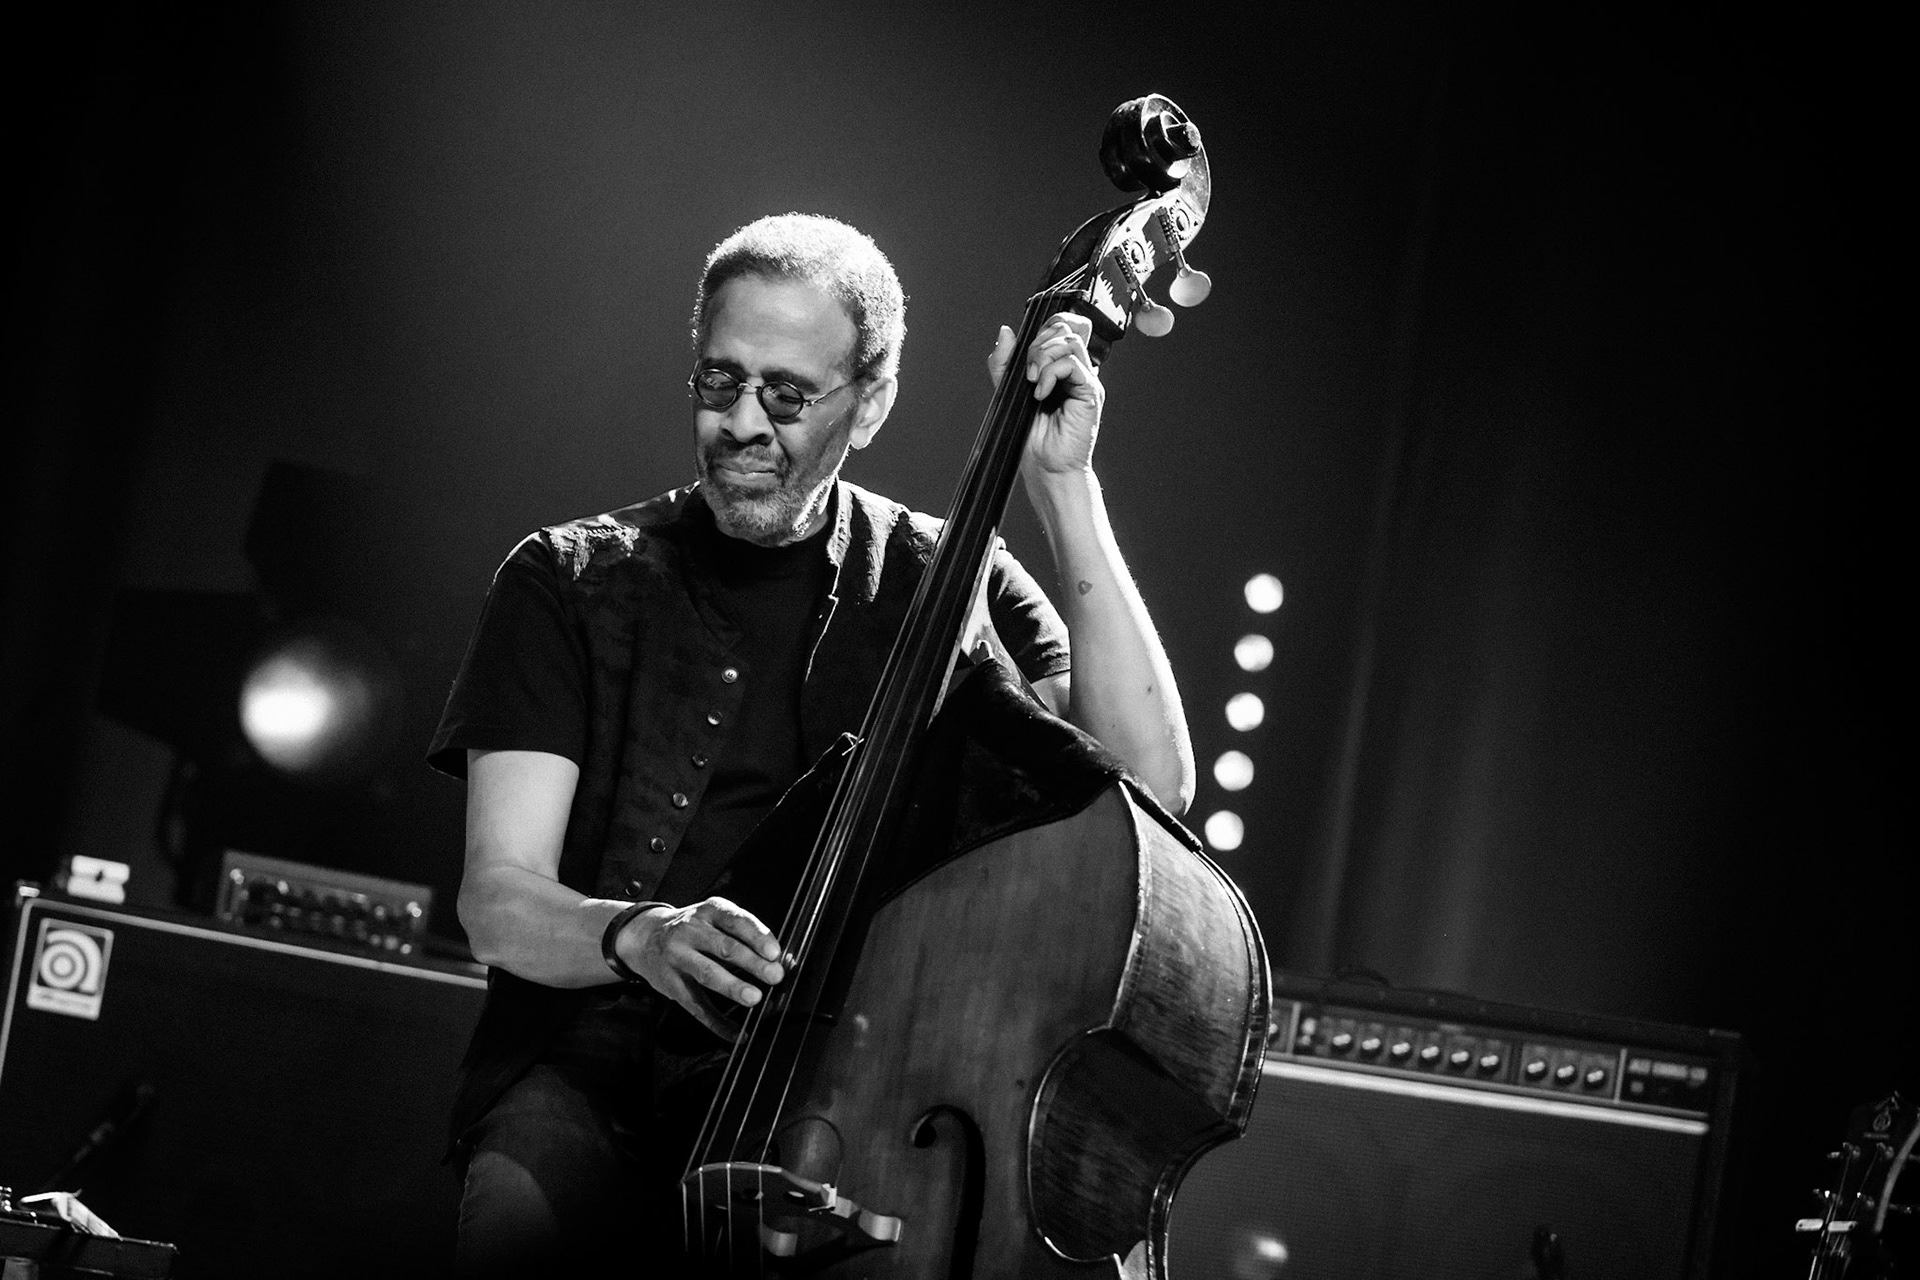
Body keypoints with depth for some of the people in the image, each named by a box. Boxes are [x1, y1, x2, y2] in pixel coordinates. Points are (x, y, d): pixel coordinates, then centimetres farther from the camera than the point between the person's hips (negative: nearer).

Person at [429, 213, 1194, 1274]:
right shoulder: (570, 583, 6)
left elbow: (1149, 784, -8)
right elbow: (497, 900, -3)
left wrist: (1064, 487, -10)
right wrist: (635, 934, -27)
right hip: (594, 1070, 0)